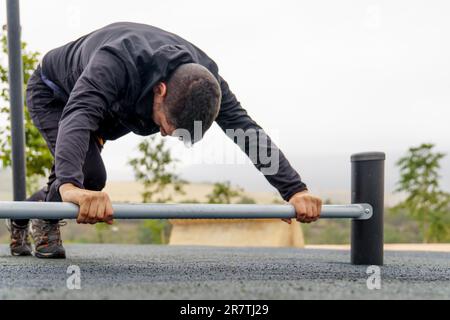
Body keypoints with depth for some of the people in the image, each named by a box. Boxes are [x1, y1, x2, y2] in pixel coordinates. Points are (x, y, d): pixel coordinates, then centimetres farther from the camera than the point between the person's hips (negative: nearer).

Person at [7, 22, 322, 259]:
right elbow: (77, 116, -62)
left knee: (82, 177, 12)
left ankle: (23, 216, 38)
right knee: (90, 175, -24)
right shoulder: (117, 60, -48)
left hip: (108, 109, 6)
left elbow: (247, 128, -34)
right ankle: (44, 221, 5)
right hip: (53, 94, -6)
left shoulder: (203, 77, -30)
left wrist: (295, 189, -45)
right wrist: (71, 185, -80)